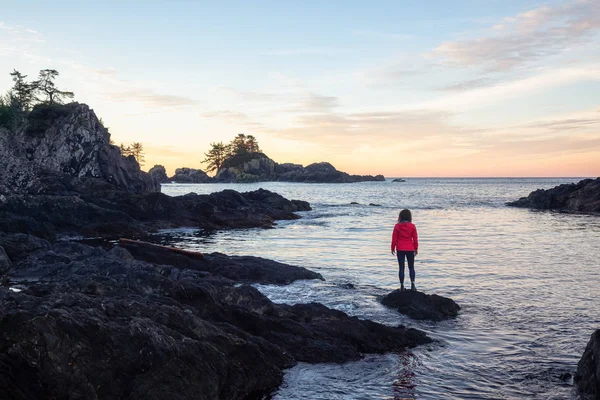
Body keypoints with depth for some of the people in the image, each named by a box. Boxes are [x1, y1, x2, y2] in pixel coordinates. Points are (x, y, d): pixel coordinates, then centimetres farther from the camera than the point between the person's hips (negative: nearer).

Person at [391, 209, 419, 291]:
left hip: (400, 250, 0)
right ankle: (412, 284, -3)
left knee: (401, 268, 6)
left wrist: (393, 248, 9)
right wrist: (416, 249, 11)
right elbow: (415, 239, 0)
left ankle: (402, 286, 4)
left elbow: (394, 238, -2)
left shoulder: (397, 226, -5)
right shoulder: (412, 226, -5)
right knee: (411, 267, 11)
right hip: (410, 249, 0)